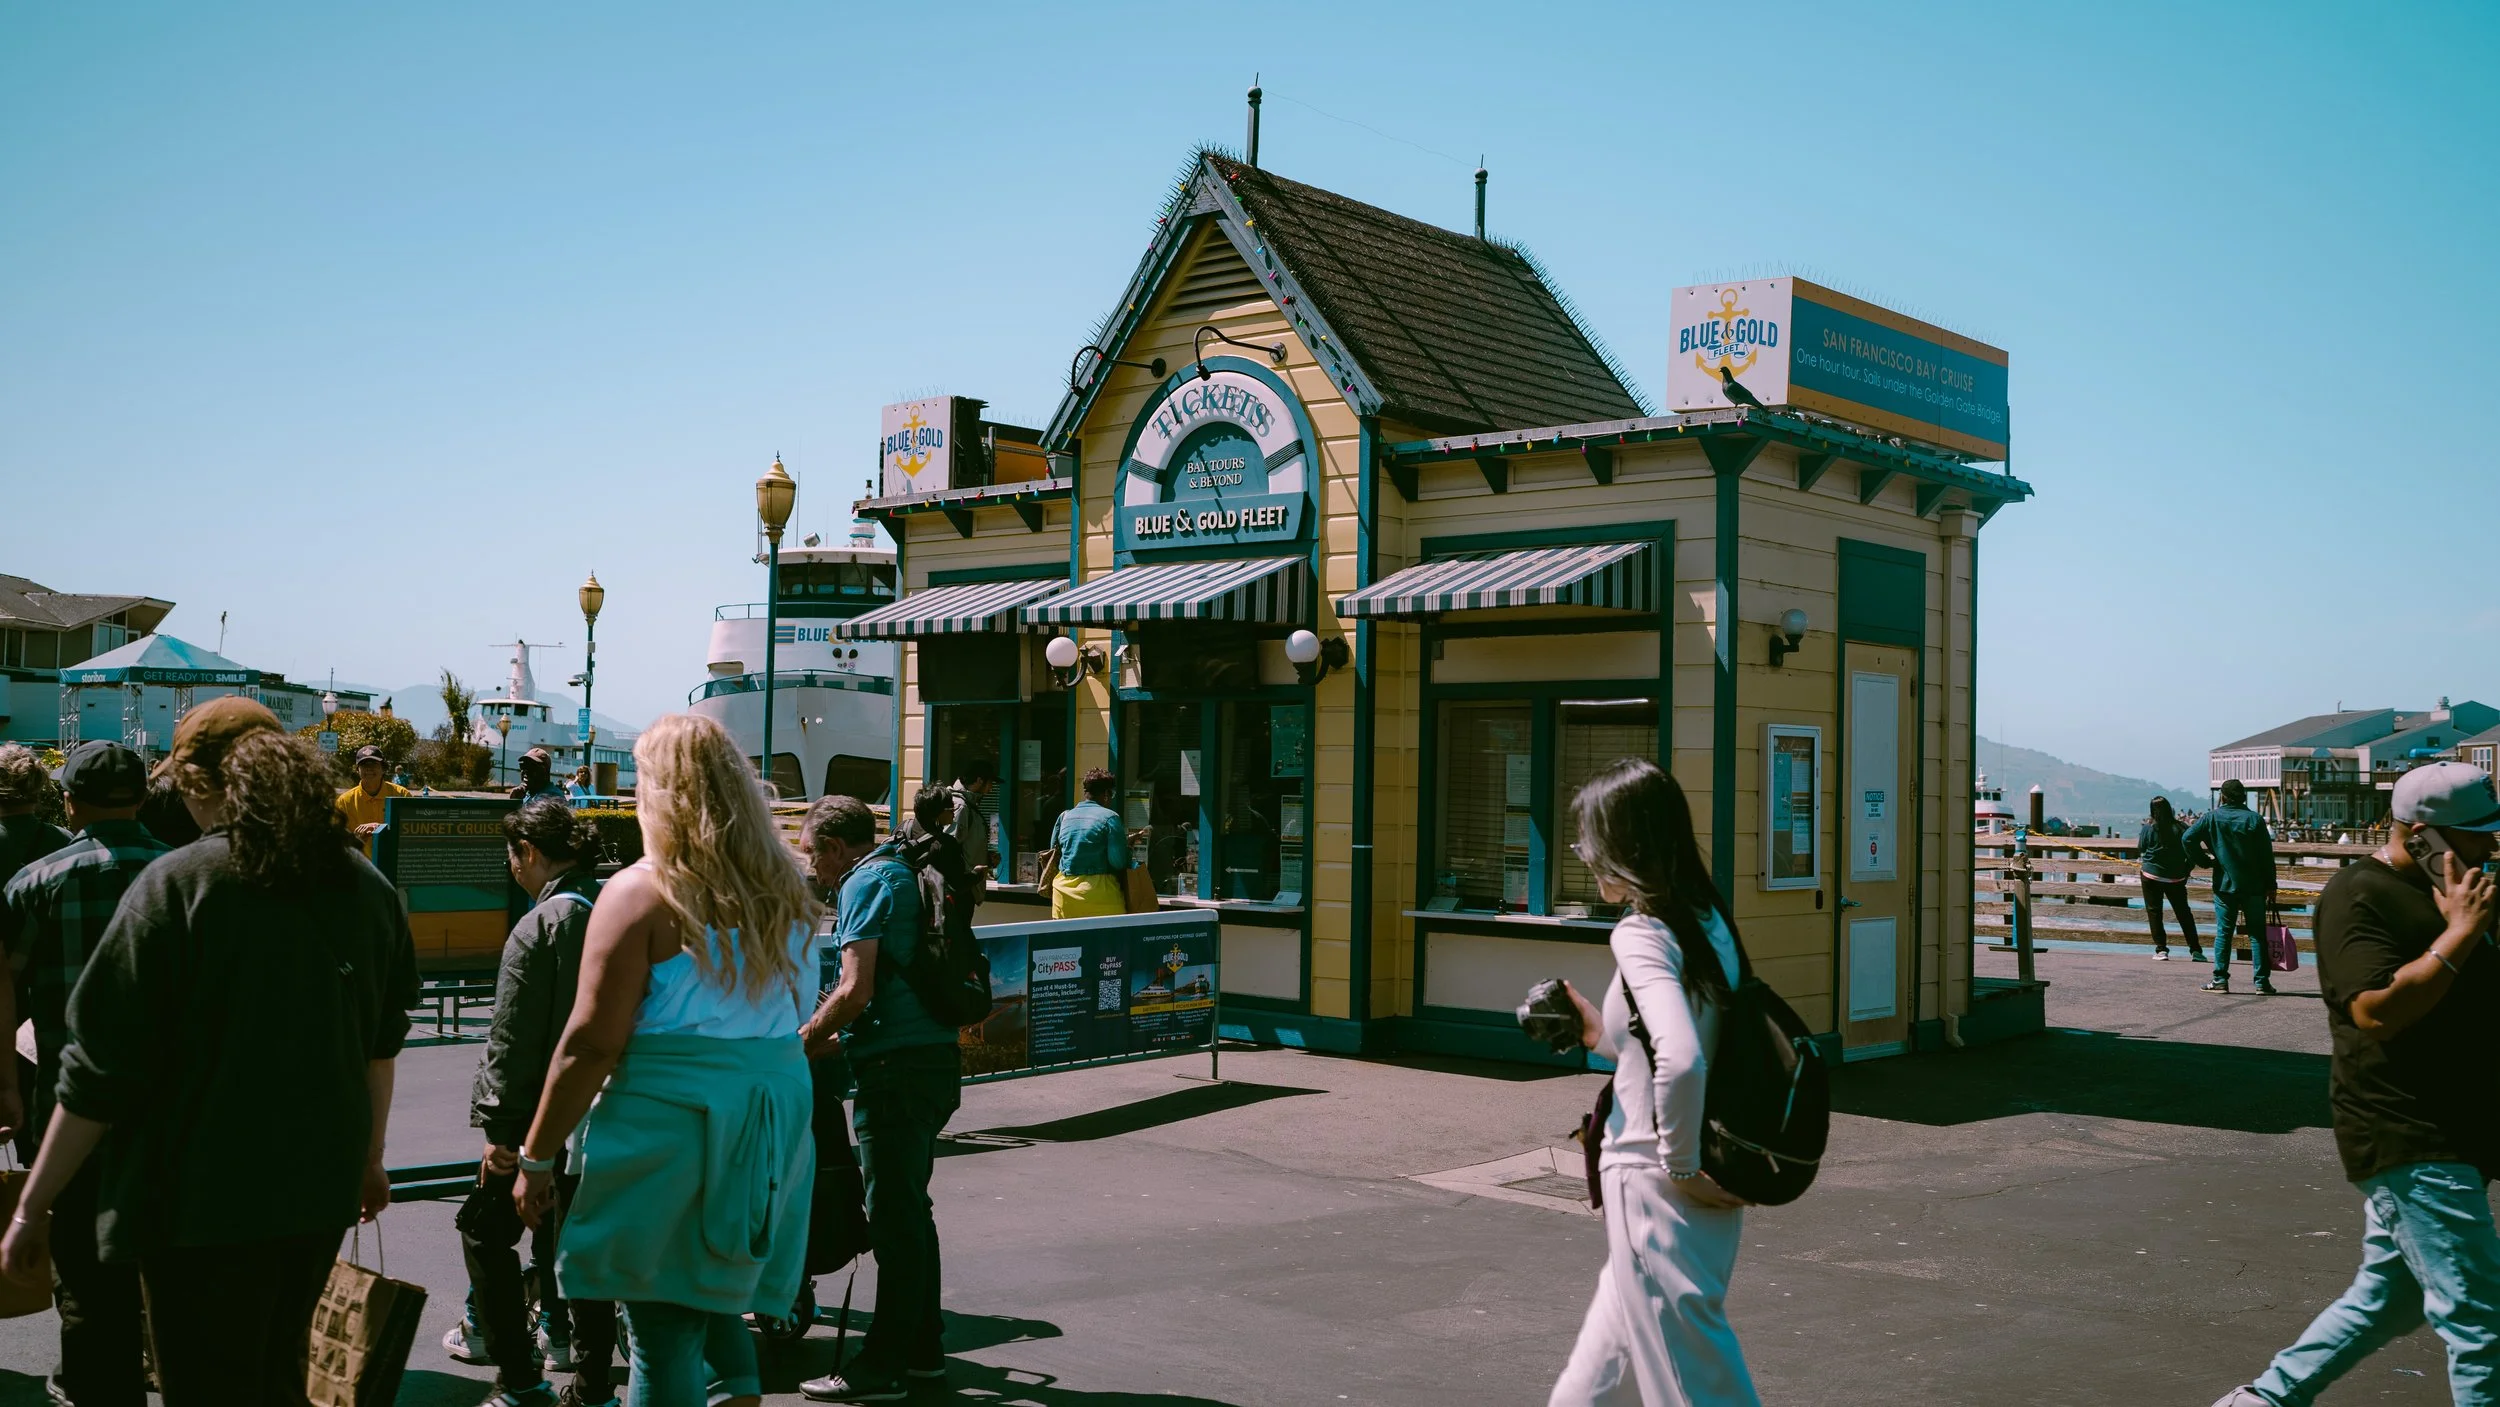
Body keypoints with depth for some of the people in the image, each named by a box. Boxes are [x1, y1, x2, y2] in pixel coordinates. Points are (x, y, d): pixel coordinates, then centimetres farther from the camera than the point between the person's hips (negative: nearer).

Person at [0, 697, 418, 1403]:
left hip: (203, 1202, -6)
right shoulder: (366, 887, 4)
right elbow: (381, 1042, 15)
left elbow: (99, 1072, -14)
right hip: (322, 1190, 6)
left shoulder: (177, 887, -15)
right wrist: (368, 1157, 28)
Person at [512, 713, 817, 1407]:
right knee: (717, 1303, 22)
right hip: (777, 1108, 6)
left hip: (673, 1117, -6)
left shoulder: (641, 892, -11)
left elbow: (592, 1043, -12)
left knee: (663, 1330, 3)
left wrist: (536, 1156, -5)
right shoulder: (781, 891, 8)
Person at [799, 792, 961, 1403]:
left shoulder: (866, 882, -10)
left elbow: (855, 992, -18)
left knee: (894, 1218, -4)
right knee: (910, 1210, 17)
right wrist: (828, 1036, 25)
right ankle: (923, 1346, 25)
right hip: (935, 1056, 10)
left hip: (896, 1066, -9)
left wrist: (800, 1044, -5)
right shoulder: (906, 872, 19)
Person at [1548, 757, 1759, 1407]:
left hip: (1654, 1183, -9)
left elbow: (1681, 1062, -33)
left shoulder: (1641, 935, -19)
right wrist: (1605, 1034, 15)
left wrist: (1681, 1163, -20)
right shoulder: (1708, 923, 6)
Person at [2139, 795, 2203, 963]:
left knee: (2154, 912, 6)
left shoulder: (2148, 828, -8)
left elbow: (2140, 848, 2)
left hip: (2152, 875, -2)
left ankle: (2161, 949, -1)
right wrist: (2187, 870, 11)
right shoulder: (2180, 828, -4)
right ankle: (2195, 951, 9)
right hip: (2176, 878, 2)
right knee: (2184, 913, 10)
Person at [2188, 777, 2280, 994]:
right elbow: (2267, 856, -1)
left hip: (2224, 884, 0)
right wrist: (2270, 886, 3)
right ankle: (2262, 982, 3)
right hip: (2253, 886, 0)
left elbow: (2188, 839, -10)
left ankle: (2220, 979, 4)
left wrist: (2205, 861, 2)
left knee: (2223, 933, 6)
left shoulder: (2212, 818, -2)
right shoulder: (2254, 819, -2)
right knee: (2257, 934, 4)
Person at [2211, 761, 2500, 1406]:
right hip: (2407, 1141, -10)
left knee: (2385, 1299, 17)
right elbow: (2378, 1010, -23)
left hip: (2444, 1140, 10)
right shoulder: (2360, 896, -12)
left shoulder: (2447, 891, 17)